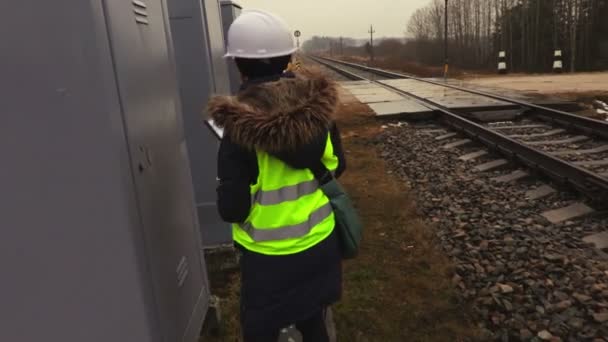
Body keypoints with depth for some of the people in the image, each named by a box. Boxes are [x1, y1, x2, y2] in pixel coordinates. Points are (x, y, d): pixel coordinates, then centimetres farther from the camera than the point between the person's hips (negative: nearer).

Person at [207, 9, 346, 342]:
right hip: (320, 243, 4)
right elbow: (337, 166, 4)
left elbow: (232, 209, -19)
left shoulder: (240, 126, -23)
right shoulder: (316, 106, -10)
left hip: (271, 255, -4)